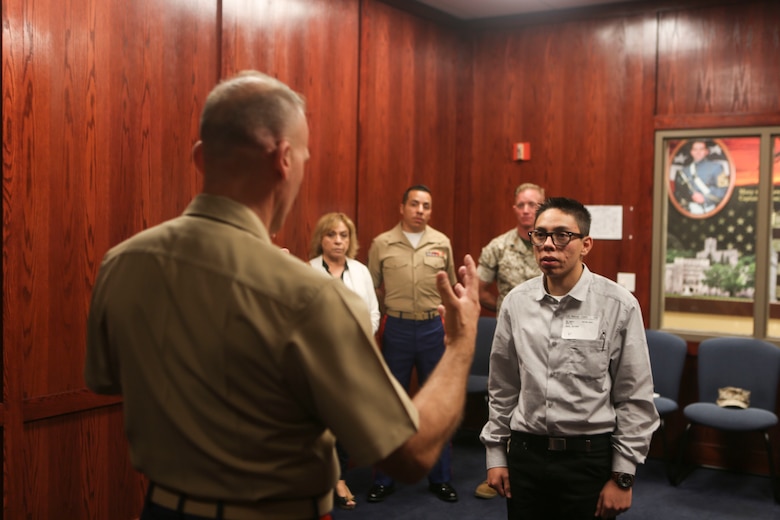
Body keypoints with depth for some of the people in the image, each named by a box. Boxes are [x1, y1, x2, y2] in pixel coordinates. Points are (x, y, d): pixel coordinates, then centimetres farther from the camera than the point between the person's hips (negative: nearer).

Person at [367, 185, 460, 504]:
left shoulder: (442, 243, 2)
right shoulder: (381, 244, -2)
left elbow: (450, 286, 12)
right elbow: (373, 288, 6)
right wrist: (389, 314, 4)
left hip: (433, 328, 1)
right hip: (396, 329, -1)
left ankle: (440, 478, 22)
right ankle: (384, 480, 20)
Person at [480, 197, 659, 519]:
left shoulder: (619, 305, -10)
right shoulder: (516, 302, 0)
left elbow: (635, 398, -6)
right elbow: (502, 388, 8)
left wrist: (623, 476, -5)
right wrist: (496, 453, 9)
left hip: (590, 457, -3)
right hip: (525, 454, 3)